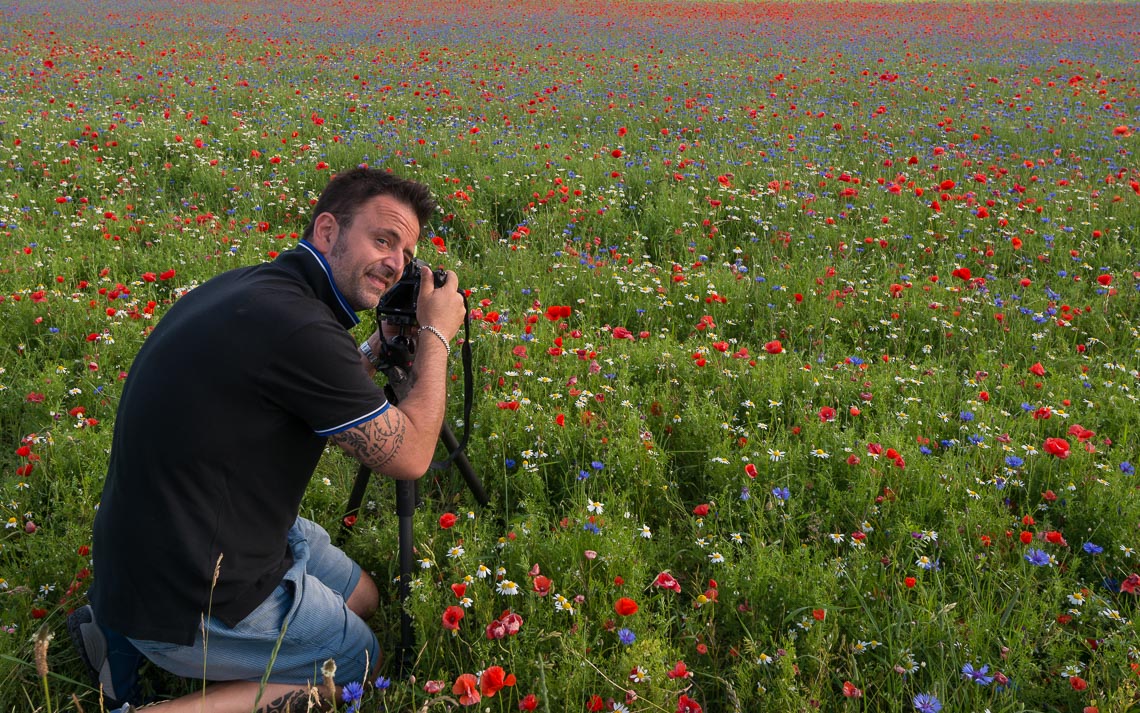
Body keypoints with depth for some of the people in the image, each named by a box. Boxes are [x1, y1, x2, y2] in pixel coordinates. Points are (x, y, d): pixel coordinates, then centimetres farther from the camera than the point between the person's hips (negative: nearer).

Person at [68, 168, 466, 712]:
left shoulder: (251, 288, 2)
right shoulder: (296, 325, -27)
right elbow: (409, 455, -15)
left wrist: (384, 344, 11)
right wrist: (436, 336, -4)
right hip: (188, 604, -9)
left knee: (361, 597, 24)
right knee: (360, 663, 13)